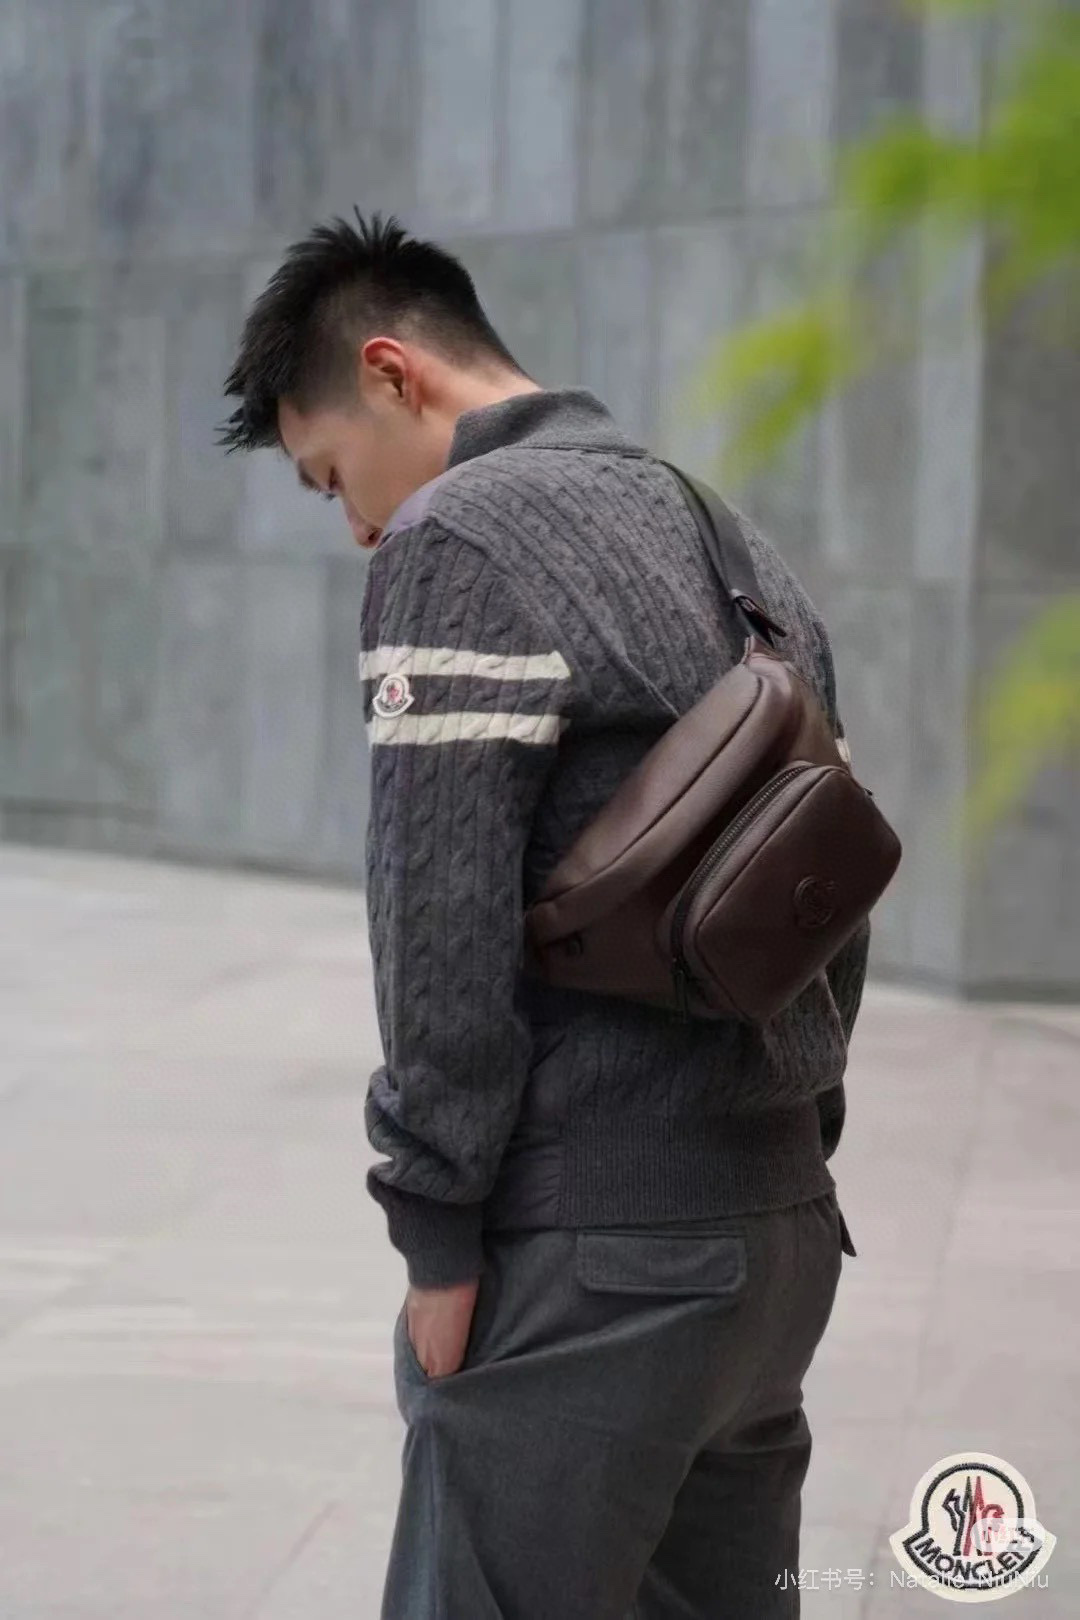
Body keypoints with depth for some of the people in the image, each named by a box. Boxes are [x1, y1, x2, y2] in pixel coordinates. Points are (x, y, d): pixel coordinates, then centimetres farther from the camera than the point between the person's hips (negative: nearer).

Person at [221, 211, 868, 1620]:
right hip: (784, 1231, 9)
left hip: (588, 1253, -8)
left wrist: (436, 1230, -10)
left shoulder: (458, 539, -9)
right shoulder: (742, 549, 17)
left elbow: (446, 920, -15)